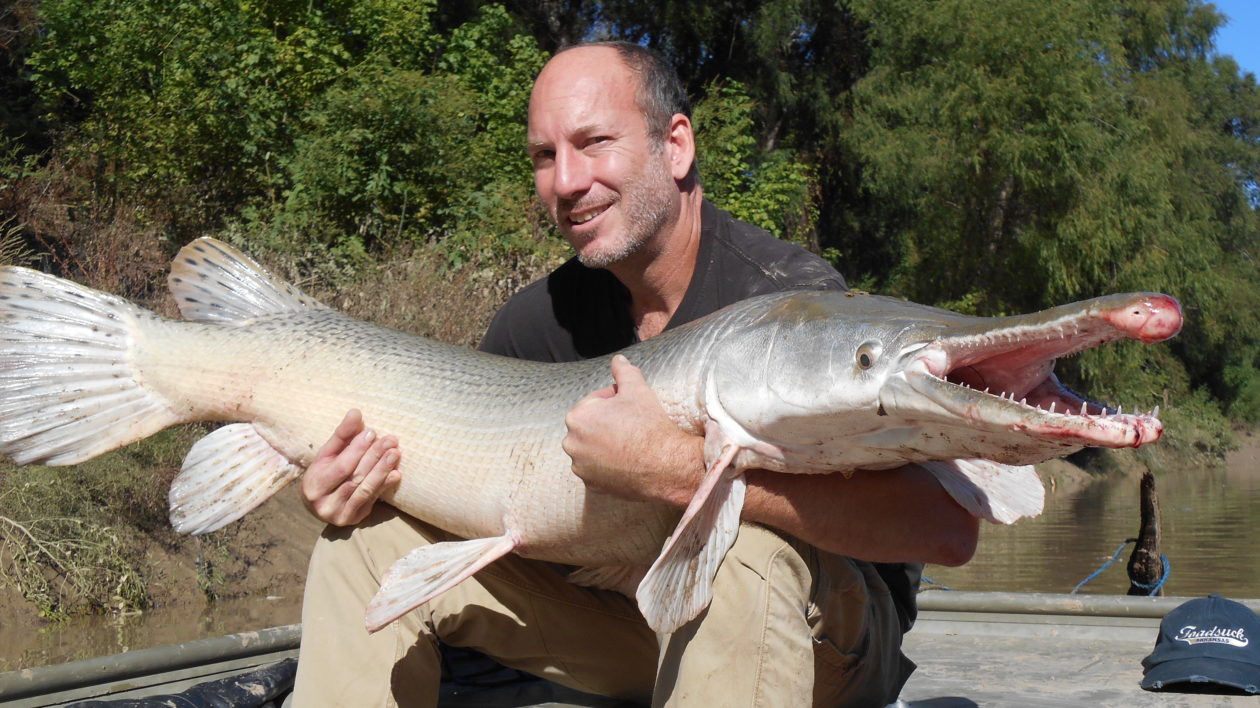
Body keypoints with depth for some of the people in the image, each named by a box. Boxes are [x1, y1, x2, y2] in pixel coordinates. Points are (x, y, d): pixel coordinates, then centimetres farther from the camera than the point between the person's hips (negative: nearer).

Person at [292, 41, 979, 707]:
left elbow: (945, 524, -37)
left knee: (746, 546, -39)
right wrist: (358, 475, -16)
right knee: (374, 531, -4)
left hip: (825, 631, -5)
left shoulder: (792, 293, -24)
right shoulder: (543, 314, -3)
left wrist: (672, 466, -43)